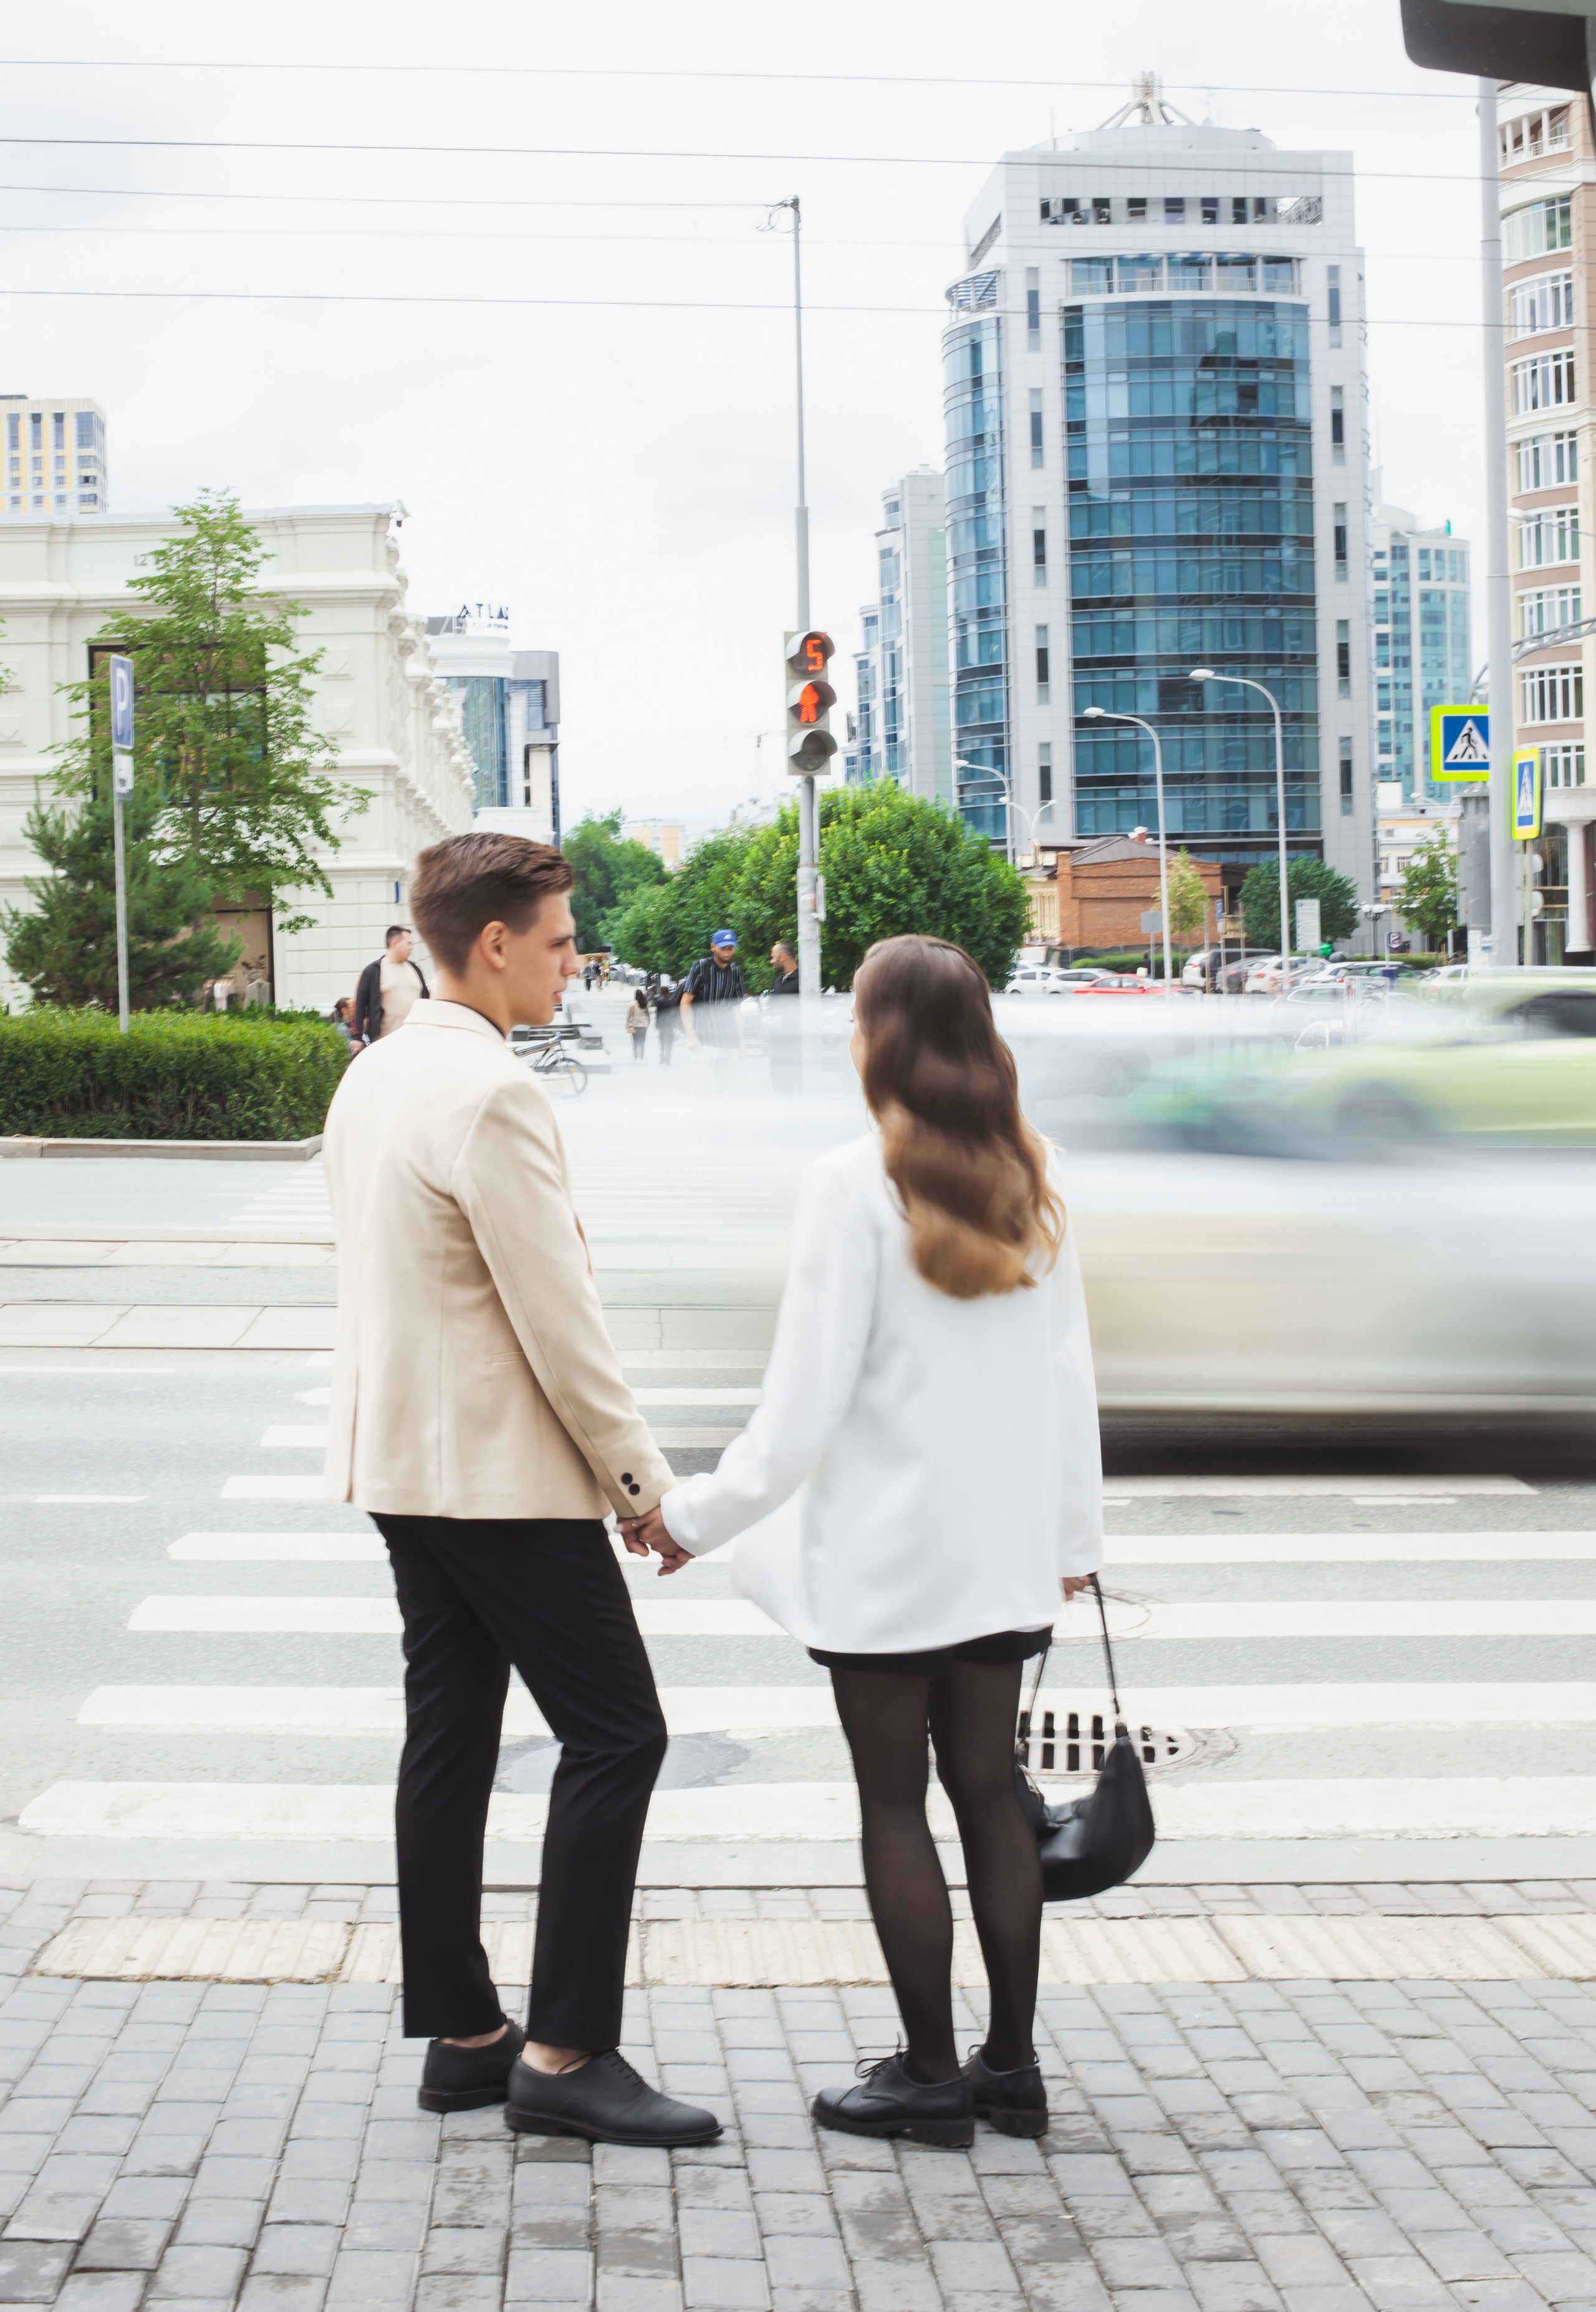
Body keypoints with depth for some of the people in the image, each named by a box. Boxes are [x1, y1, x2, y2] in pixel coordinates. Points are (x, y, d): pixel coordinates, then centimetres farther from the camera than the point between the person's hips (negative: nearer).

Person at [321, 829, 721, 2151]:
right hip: (505, 1472, -10)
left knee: (451, 1743, 12)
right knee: (617, 1736, -3)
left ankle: (461, 2036, 19)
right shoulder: (492, 1096, -20)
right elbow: (558, 1320, -20)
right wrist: (644, 1482, -12)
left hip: (403, 1461, 10)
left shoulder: (376, 1077, 11)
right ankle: (566, 2053, -2)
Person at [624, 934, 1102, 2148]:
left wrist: (699, 1514, -3)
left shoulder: (856, 1183, -14)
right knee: (990, 1789, 12)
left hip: (883, 1548, -5)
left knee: (894, 1803, 4)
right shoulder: (1036, 1178, 3)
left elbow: (807, 1398, -14)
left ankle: (932, 2074, 10)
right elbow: (1069, 1372, 9)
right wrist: (1074, 1532, 18)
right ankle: (1012, 2064, 18)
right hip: (1004, 1545, 6)